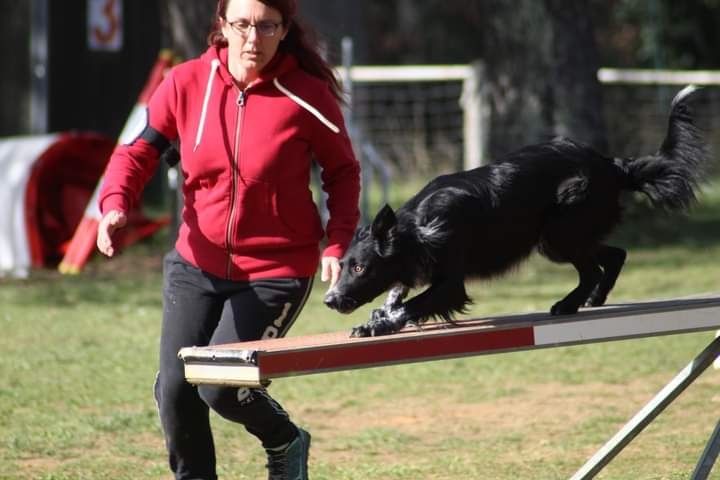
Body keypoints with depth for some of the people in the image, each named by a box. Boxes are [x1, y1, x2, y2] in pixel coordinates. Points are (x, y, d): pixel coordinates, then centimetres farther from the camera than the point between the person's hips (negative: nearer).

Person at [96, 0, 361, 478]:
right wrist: (116, 202, -19)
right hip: (197, 264, 4)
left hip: (276, 271, -4)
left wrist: (338, 243, -11)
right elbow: (140, 150, 0)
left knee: (218, 386, -11)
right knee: (174, 388, 2)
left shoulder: (307, 94, -13)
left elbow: (342, 170, 1)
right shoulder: (187, 83, -7)